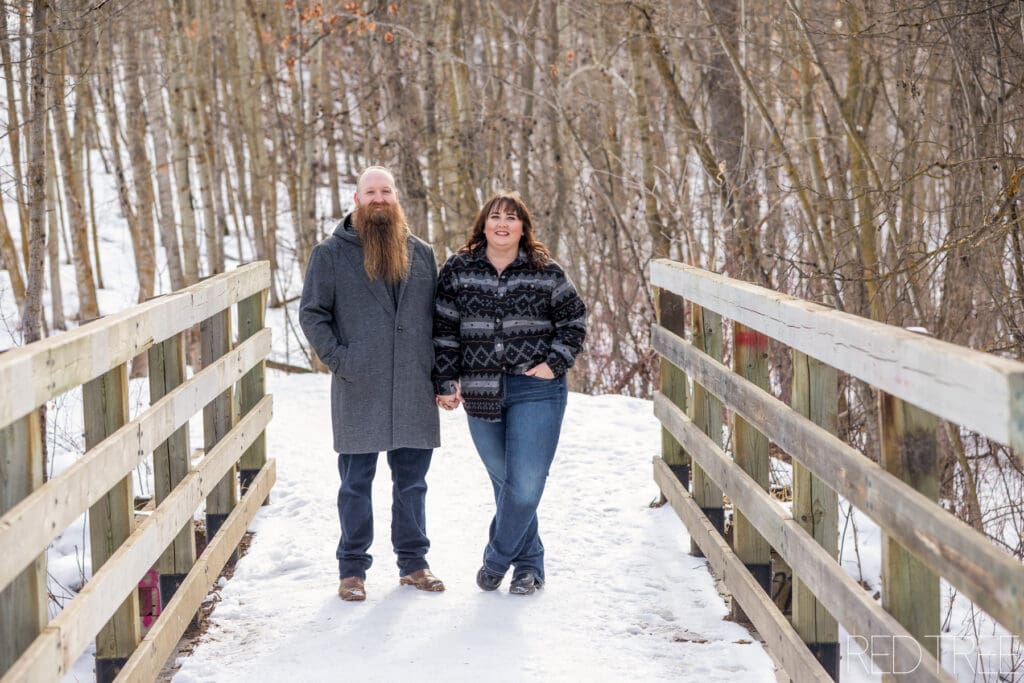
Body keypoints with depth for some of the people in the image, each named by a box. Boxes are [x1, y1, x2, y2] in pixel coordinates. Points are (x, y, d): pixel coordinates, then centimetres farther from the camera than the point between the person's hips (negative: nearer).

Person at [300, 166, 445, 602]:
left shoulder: (421, 254, 11)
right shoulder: (331, 254, 1)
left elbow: (439, 315, 15)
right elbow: (312, 313, 0)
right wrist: (339, 360, -11)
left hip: (414, 391, 3)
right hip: (359, 391, -3)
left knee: (412, 481, 11)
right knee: (356, 483, 4)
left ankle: (413, 563, 22)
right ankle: (352, 569, 13)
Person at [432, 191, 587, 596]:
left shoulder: (545, 273, 1)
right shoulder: (458, 271, 4)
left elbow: (573, 319, 8)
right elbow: (444, 331, 6)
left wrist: (555, 363, -3)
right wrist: (445, 383, 0)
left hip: (535, 392, -2)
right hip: (481, 394, 2)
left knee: (525, 485, -9)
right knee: (504, 482, 10)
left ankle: (497, 559, 9)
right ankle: (529, 563, 24)